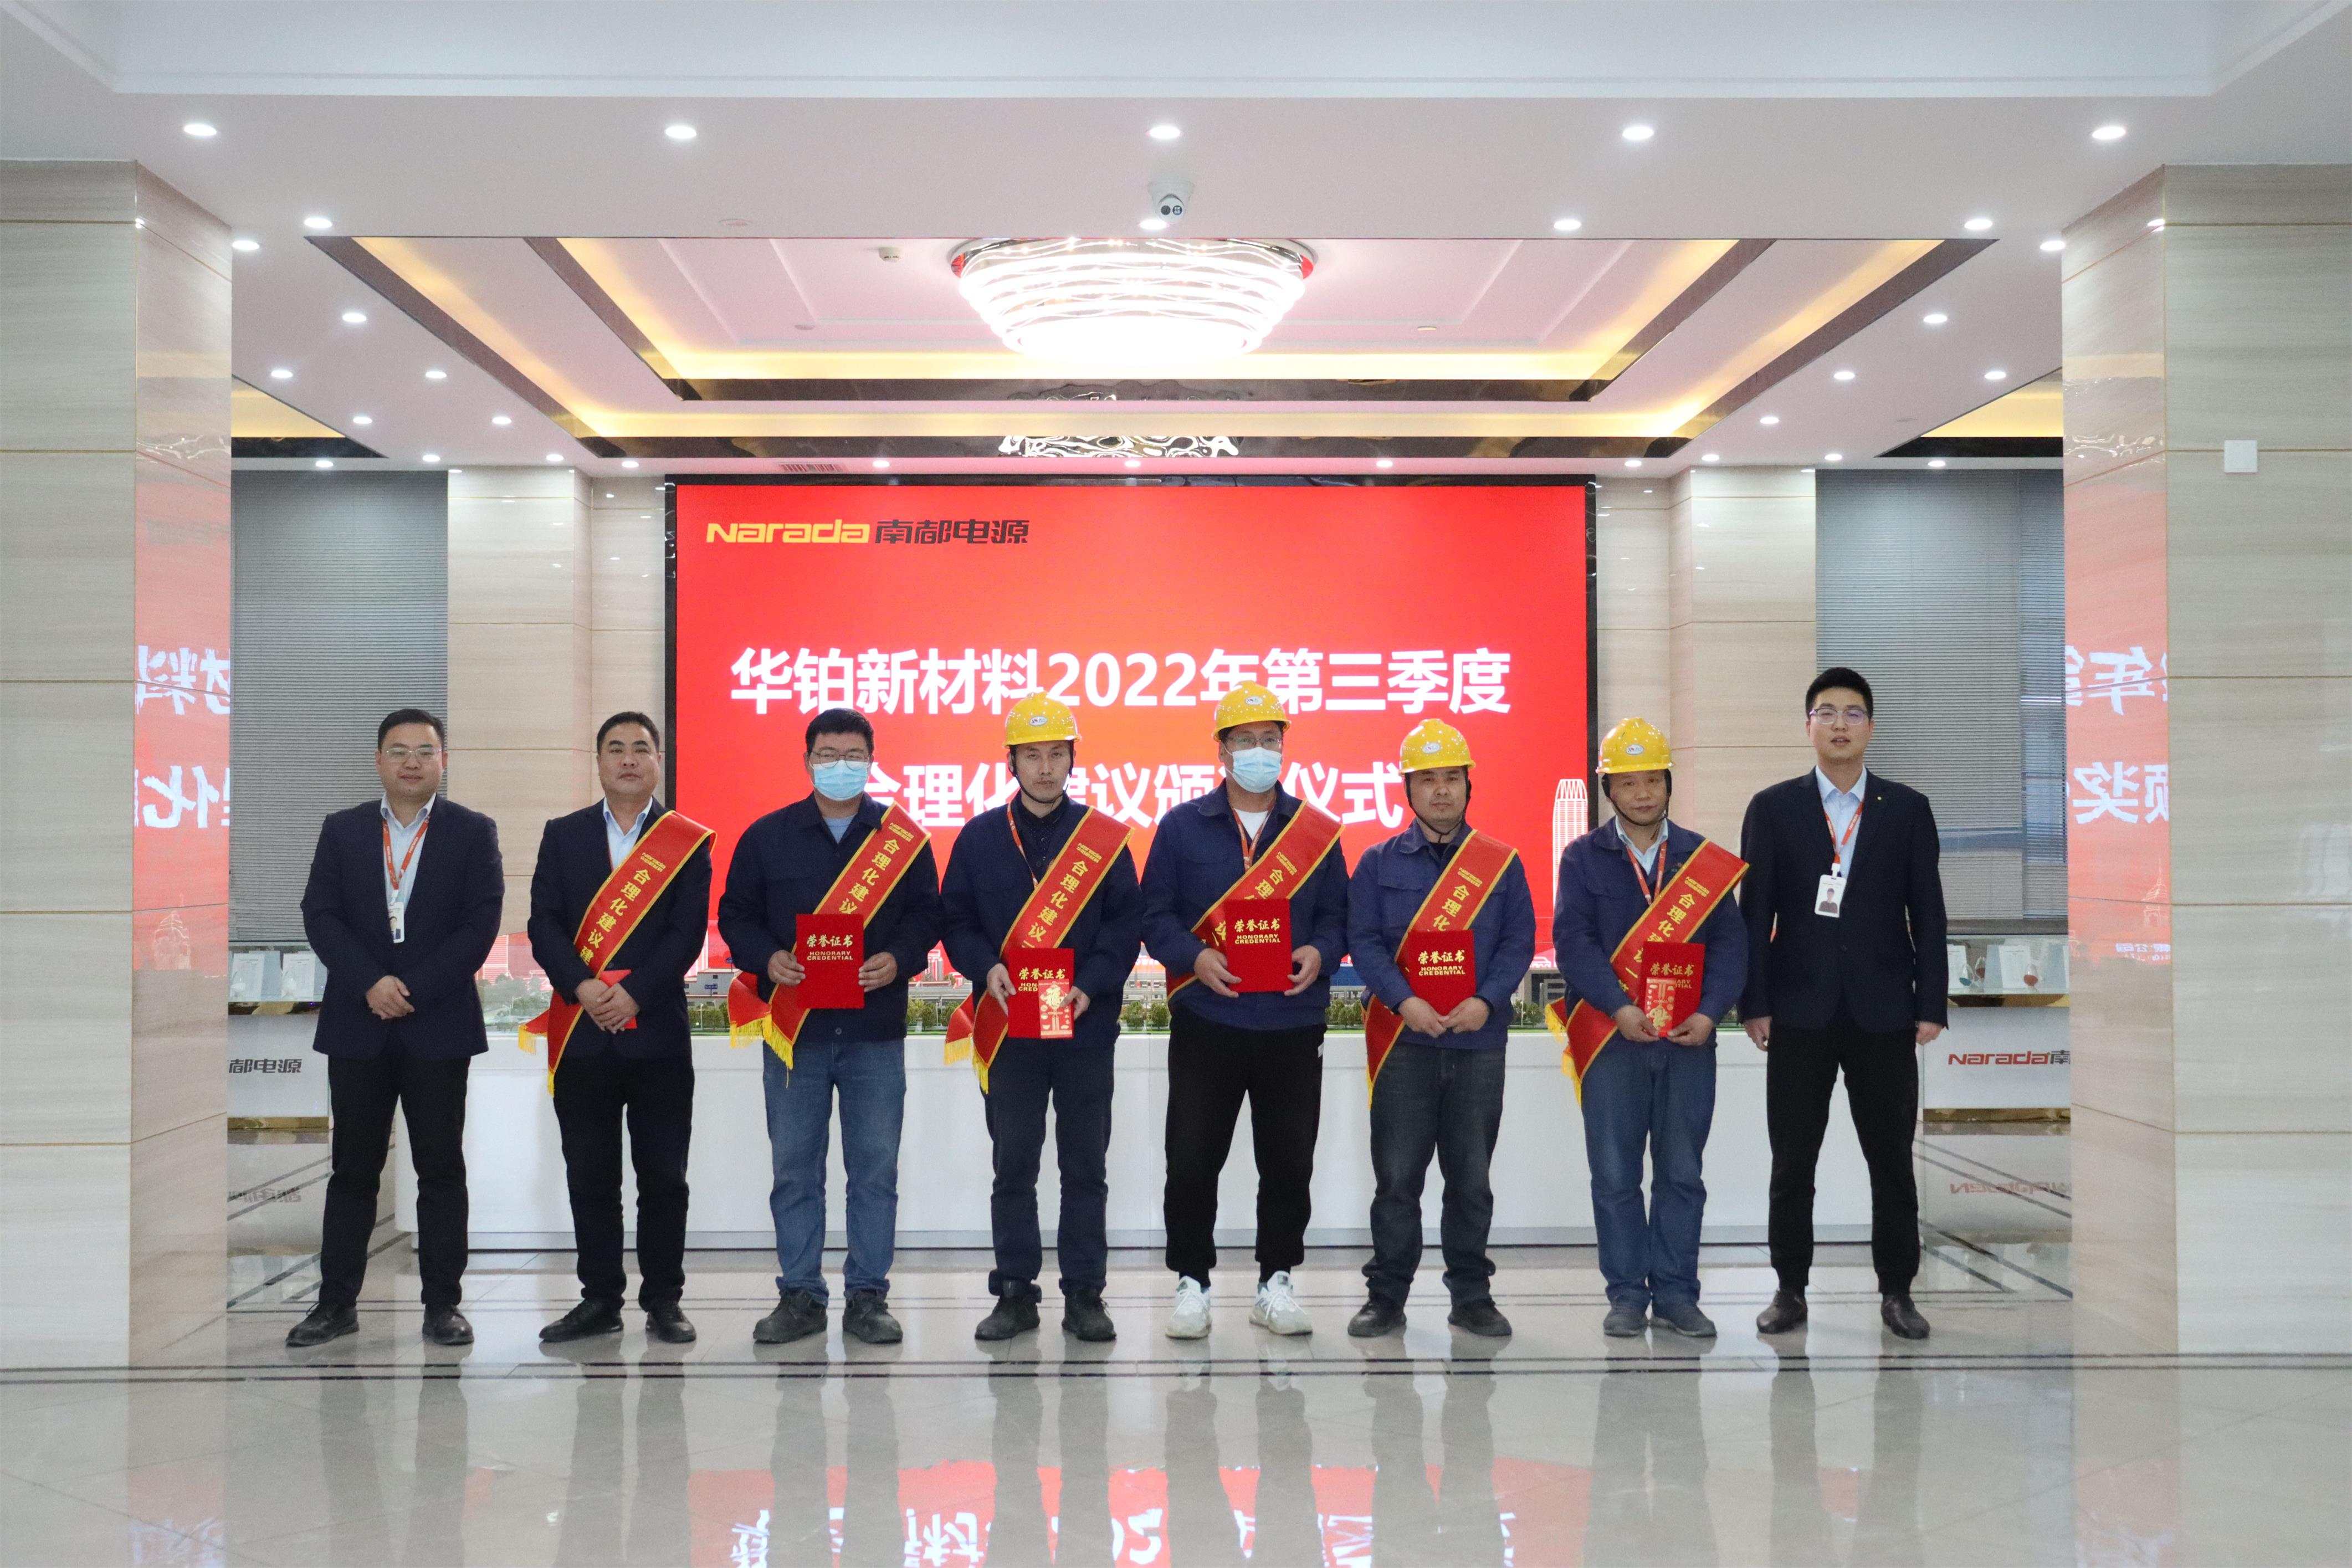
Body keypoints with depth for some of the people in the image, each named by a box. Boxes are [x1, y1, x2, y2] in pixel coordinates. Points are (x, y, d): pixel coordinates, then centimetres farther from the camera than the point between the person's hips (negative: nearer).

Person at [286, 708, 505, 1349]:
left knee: (441, 1170, 3)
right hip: (357, 1025, 2)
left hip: (439, 1025, -2)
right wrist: (370, 983, -13)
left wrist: (414, 989, -13)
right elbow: (319, 915, 0)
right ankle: (337, 1302, 15)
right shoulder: (342, 831, 8)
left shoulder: (473, 833, 2)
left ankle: (443, 1303, 10)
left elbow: (481, 924, -6)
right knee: (352, 1169, 7)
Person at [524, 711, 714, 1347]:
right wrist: (582, 987, -13)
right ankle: (600, 1300, 15)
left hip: (658, 1032, -2)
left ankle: (663, 1301, 11)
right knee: (590, 1176, 6)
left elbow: (688, 934, -3)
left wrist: (635, 994, -14)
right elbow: (544, 925, 2)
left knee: (663, 1175, 2)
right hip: (581, 1033, 2)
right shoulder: (563, 836, 11)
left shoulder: (688, 842, 5)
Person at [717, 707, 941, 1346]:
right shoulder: (766, 836, 6)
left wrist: (898, 960, -13)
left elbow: (927, 915, 6)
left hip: (876, 1031, 0)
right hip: (794, 1029, 1)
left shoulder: (904, 838, 6)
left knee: (875, 1169, 3)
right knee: (795, 1168, 5)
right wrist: (766, 959, -11)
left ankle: (867, 1297, 12)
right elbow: (735, 915, 8)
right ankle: (799, 1296, 15)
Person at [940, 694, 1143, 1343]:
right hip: (1007, 1030, 1)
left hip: (1086, 1027, 0)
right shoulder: (979, 837, 5)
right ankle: (1014, 1294, 15)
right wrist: (986, 968, -14)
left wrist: (1092, 983, -14)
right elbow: (956, 920, 4)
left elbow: (1127, 924, -1)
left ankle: (1085, 1295, 14)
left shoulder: (1106, 838, 2)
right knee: (1013, 1168, 7)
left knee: (1085, 1167, 6)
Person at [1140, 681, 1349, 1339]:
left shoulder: (1317, 831, 9)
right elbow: (1155, 916, 3)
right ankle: (1192, 1283, 14)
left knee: (1289, 1162, 6)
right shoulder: (1182, 827, 4)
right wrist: (1195, 956, -15)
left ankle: (1276, 1283, 20)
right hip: (1205, 1022, -1)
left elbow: (1338, 914, 11)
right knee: (1192, 1161, 0)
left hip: (1293, 1024, 1)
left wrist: (1320, 952, -10)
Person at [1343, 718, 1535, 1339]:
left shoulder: (1502, 863, 7)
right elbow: (1364, 940, -3)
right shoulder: (1379, 863, 5)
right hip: (1403, 1040, -1)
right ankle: (1386, 1298, 12)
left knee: (1472, 1177, 8)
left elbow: (1520, 941, 2)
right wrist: (1404, 1001, -17)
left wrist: (1486, 1000, -14)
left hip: (1479, 1040, 1)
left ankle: (1471, 1297, 19)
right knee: (1397, 1176, 2)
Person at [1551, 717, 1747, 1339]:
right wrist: (1619, 1008, -19)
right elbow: (1573, 940, -7)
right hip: (1612, 1035, -2)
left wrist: (1709, 1012, -12)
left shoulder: (1702, 857, 9)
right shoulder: (1583, 857, 3)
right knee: (1616, 1175, 3)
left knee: (1681, 1172, 6)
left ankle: (1676, 1294, 14)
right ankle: (1627, 1295, 12)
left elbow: (1729, 941, 3)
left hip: (1688, 1037, 2)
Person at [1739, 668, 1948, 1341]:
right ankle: (1790, 1290, 15)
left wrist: (1931, 1005, -2)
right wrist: (1753, 1003, -4)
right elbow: (1755, 913, 1)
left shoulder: (1908, 809, 5)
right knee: (1792, 1161, 5)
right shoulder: (1772, 807, 3)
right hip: (1800, 1012, 0)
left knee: (1892, 1159, 6)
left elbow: (1928, 914, 4)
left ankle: (1897, 1291, 18)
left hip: (1883, 1012, 1)